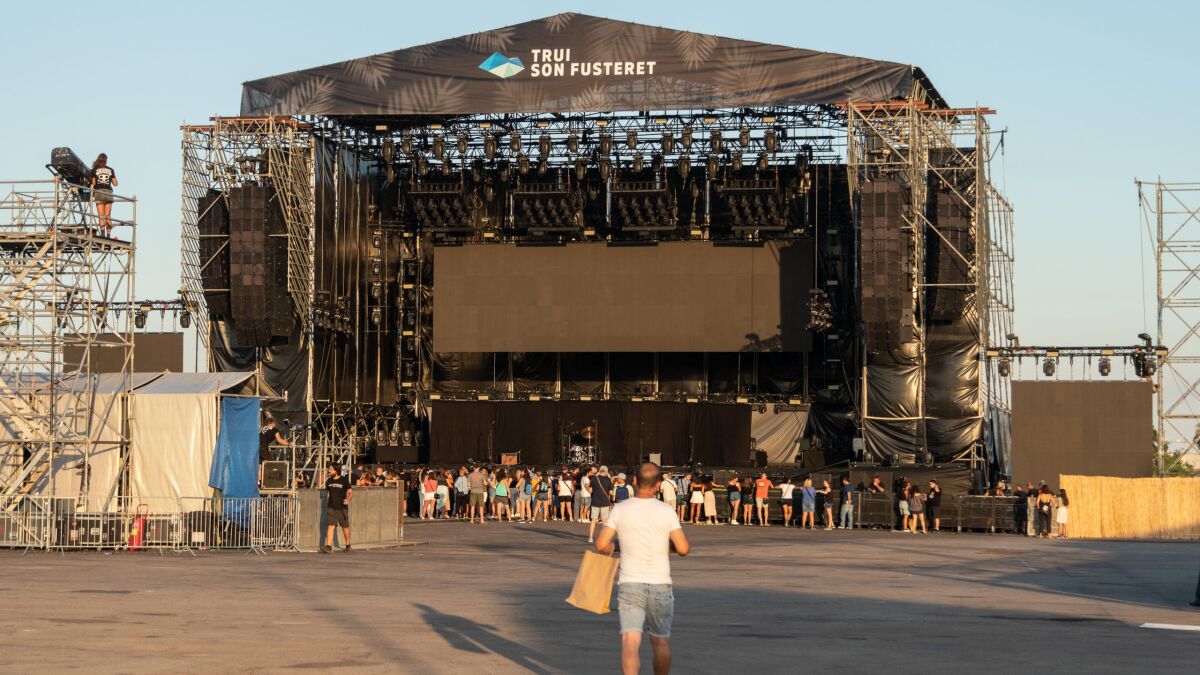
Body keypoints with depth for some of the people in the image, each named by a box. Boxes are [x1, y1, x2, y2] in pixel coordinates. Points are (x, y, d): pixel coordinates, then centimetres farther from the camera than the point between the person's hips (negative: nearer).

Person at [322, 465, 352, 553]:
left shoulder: (344, 480, -6)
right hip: (331, 507, 2)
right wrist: (326, 506, 15)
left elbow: (351, 492, -7)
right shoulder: (329, 481, 6)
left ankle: (347, 546, 27)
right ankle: (328, 546, -17)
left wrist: (348, 499, -27)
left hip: (342, 507, -2)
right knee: (331, 526, -11)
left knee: (345, 527, 10)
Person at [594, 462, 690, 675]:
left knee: (630, 644, -9)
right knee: (661, 642, 19)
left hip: (629, 585, 0)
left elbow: (601, 545, -5)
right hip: (660, 585, 1)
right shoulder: (667, 512, -6)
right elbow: (683, 549, -10)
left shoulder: (620, 509, -3)